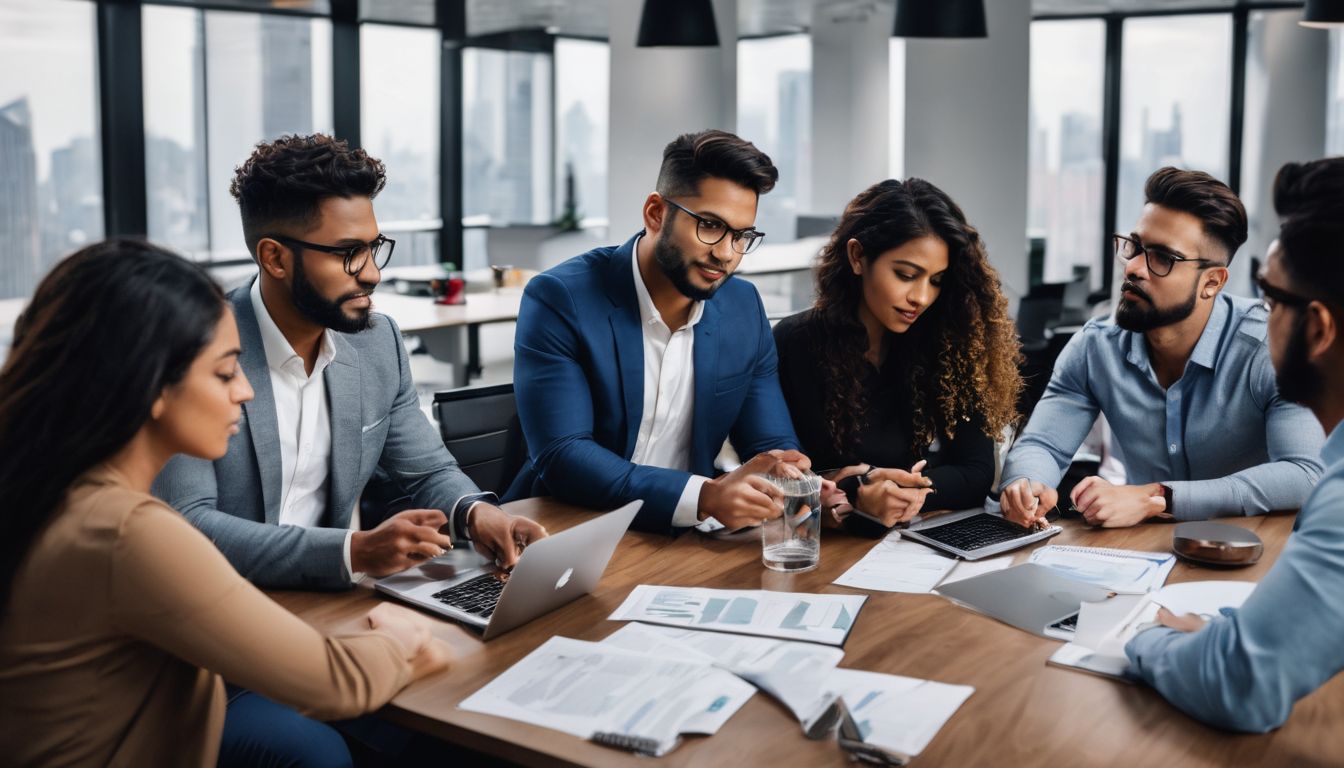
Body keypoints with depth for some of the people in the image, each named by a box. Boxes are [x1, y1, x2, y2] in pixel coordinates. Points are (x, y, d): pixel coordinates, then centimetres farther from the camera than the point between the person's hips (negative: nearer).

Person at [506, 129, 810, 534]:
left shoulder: (745, 308, 2)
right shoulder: (560, 298, -13)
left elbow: (772, 446, 4)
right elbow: (560, 456, -21)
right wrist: (703, 496, -32)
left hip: (680, 539, 5)